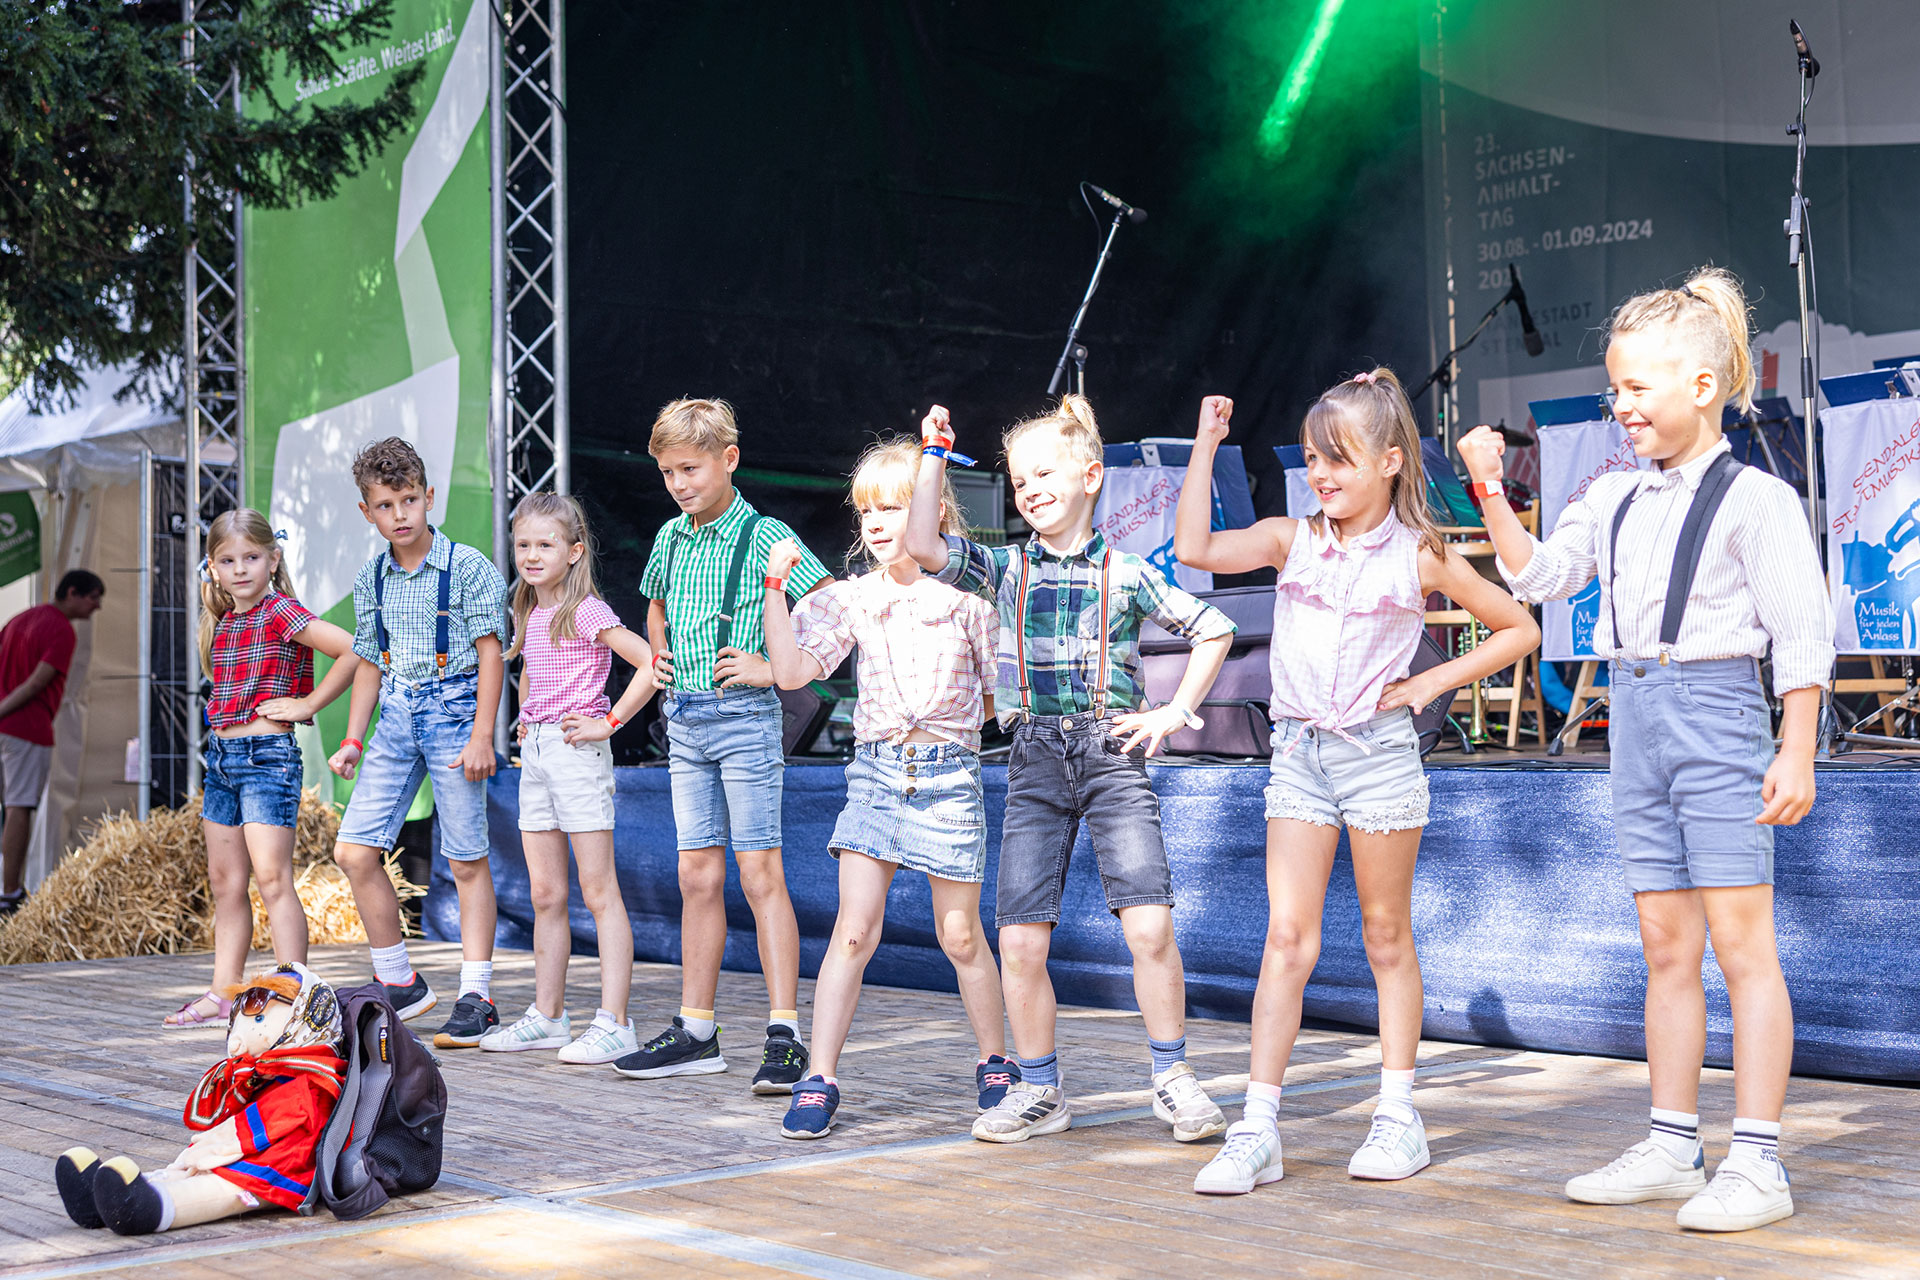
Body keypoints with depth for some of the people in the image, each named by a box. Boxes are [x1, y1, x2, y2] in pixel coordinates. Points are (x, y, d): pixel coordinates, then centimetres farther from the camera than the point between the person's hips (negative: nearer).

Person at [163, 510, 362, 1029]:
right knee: (225, 883, 11)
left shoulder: (281, 611, -9)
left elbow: (353, 649, -19)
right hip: (220, 755, 8)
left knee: (272, 878, -12)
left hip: (267, 753, -8)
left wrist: (308, 703, -13)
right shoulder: (222, 622, 13)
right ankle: (224, 994, 18)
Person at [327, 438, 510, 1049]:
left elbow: (490, 653, -8)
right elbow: (369, 662, 17)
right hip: (395, 719, 6)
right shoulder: (369, 579, 10)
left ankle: (476, 997, 5)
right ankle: (400, 984, 13)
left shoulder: (469, 567, -6)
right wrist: (352, 739, 10)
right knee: (354, 850, -1)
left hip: (454, 712, -5)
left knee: (467, 861, -2)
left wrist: (481, 736, -15)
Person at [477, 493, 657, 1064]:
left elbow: (651, 662, -19)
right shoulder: (530, 614, 14)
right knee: (545, 894, 11)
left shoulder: (586, 611, -10)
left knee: (599, 892, -7)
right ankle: (547, 1015, 18)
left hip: (576, 751, -8)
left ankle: (614, 1023, -6)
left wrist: (610, 721, -16)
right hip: (535, 752, 8)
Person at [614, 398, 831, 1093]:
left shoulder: (763, 536, -9)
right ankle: (696, 1033, 15)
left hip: (743, 714, -6)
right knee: (698, 877, 9)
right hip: (683, 718, 6)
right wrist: (659, 655, 14)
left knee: (759, 873, -7)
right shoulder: (670, 538, 11)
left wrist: (776, 667, -15)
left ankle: (785, 1036, -4)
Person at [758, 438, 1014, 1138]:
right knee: (853, 930, -4)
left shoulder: (966, 595, 0)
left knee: (960, 935, 7)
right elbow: (792, 671, -6)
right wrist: (776, 588, -11)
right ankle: (819, 1079, 1)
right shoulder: (851, 598, 4)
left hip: (949, 772, -1)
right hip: (876, 770, 1)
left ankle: (995, 1062, 26)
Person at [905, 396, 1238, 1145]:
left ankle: (1173, 1080, 6)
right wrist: (935, 457, -2)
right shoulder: (1006, 569, 9)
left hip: (1113, 754, -2)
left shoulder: (1126, 573, 5)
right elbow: (924, 547, -5)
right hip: (1036, 760, 2)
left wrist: (1175, 714, 6)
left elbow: (1213, 632, 13)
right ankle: (1039, 1091, 14)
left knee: (1149, 927, -11)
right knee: (1021, 940, -2)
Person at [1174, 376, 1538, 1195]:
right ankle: (1258, 1129, -3)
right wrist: (1206, 446, -9)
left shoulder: (1419, 557, -2)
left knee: (1386, 938, 9)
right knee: (1286, 937, -3)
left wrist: (1429, 684, -3)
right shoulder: (1292, 541, 5)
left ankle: (1398, 1118, 19)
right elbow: (1195, 549, -8)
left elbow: (1519, 629, 5)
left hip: (1379, 752, -2)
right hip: (1299, 752, 2)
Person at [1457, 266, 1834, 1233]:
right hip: (1636, 716, 7)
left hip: (1716, 709, -7)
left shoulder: (1756, 498, -6)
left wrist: (1796, 754, -12)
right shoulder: (1615, 499, 14)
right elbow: (1540, 577, 17)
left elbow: (1801, 633, -8)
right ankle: (1673, 1148, 18)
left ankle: (1758, 1161, -2)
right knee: (1666, 945, 10)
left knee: (1739, 940, -6)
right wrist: (1490, 491, 8)